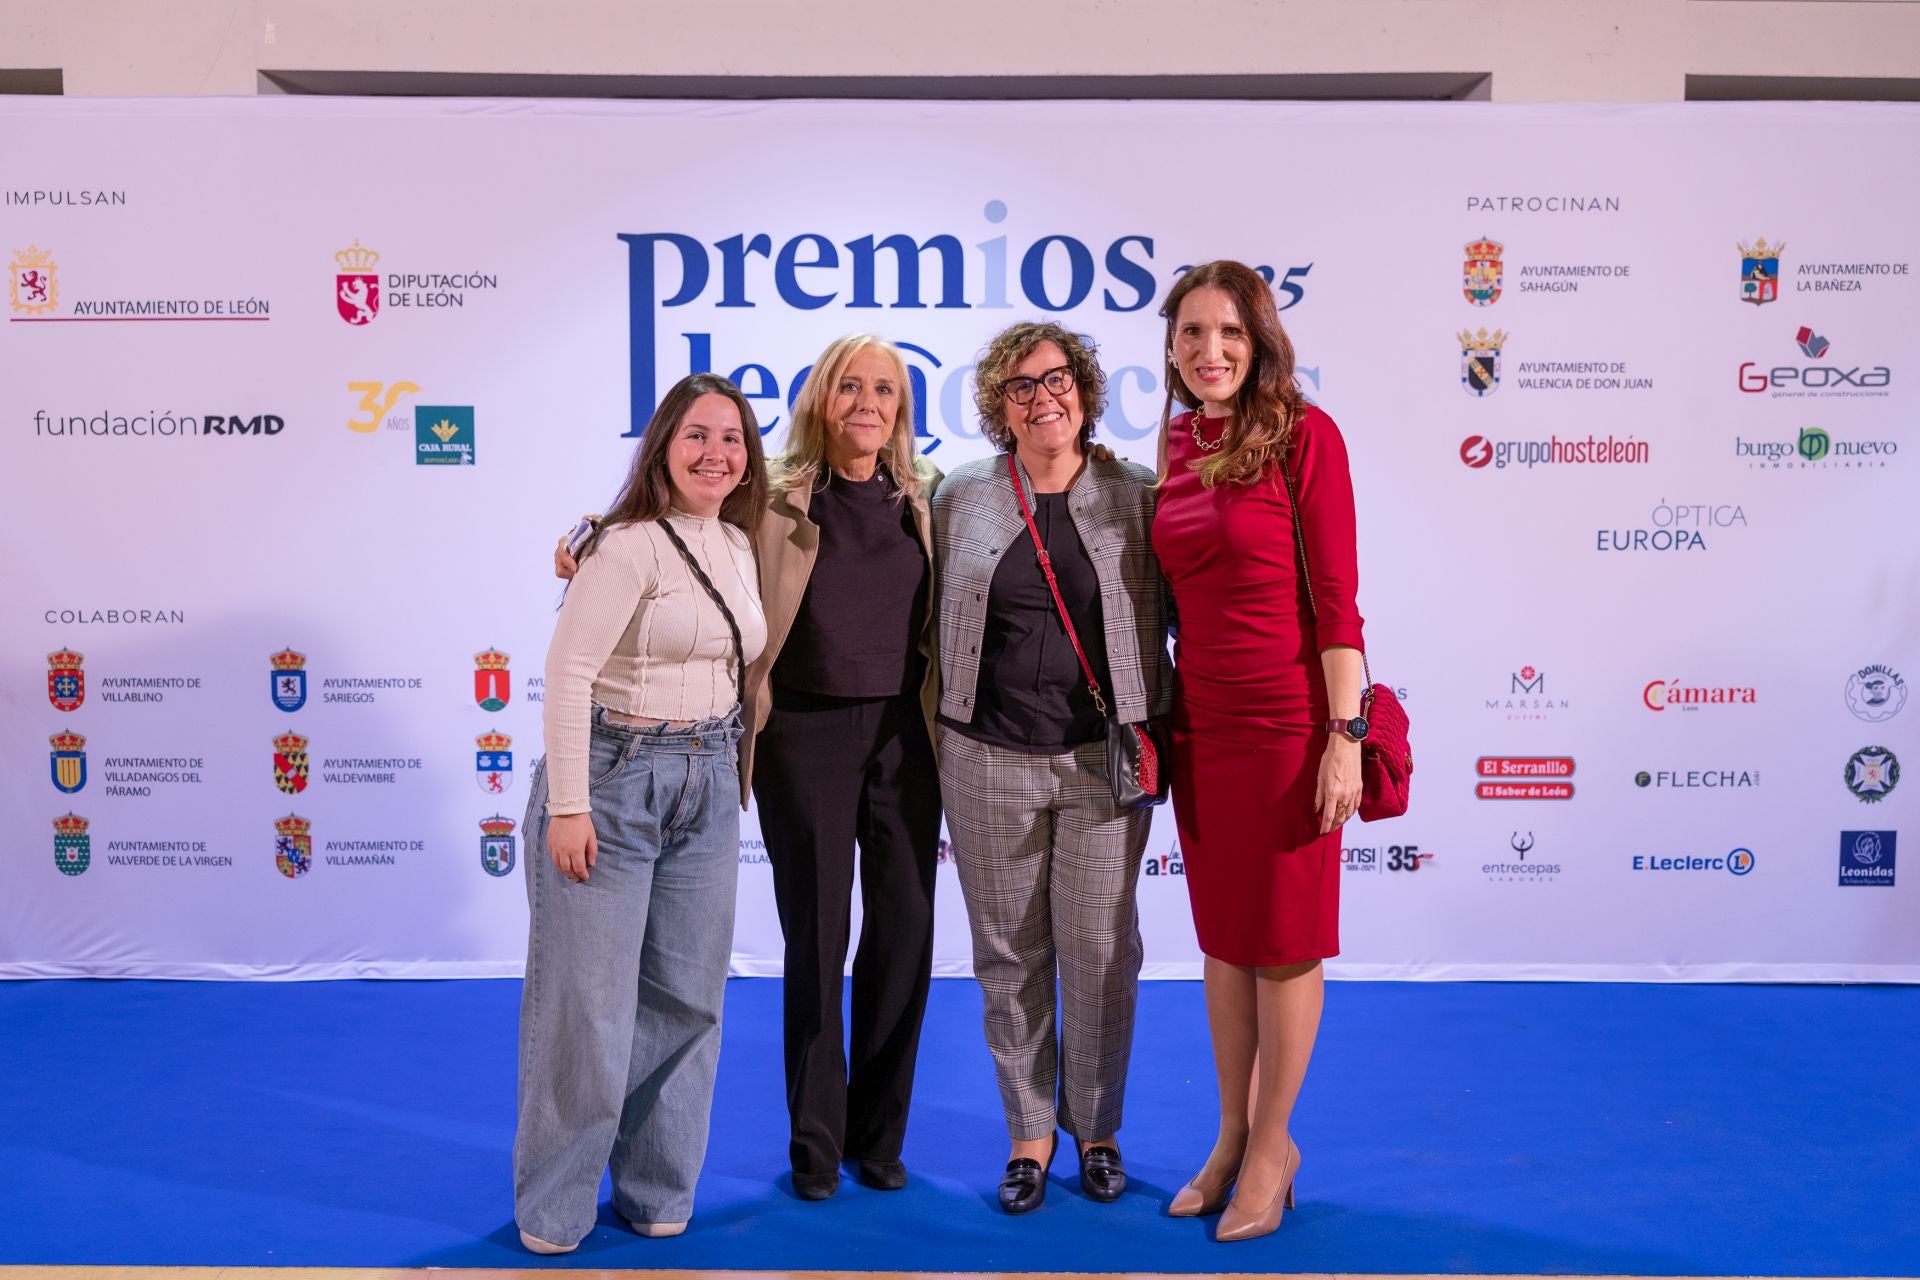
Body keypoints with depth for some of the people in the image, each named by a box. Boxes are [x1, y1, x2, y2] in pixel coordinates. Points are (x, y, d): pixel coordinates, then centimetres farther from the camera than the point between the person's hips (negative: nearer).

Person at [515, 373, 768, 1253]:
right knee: (588, 1000, 2)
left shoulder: (738, 547, 10)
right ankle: (552, 1210, 21)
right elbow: (568, 671, -18)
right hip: (616, 778, -6)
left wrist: (728, 775, 14)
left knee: (687, 998, 11)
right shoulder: (630, 544, -13)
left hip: (708, 788, 7)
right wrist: (567, 805, -19)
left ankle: (658, 1194, 28)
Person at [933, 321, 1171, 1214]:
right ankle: (1030, 1131, 25)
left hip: (1103, 756, -1)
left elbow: (1175, 608, 6)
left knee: (1101, 951, 4)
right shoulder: (960, 498, 6)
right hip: (989, 761, 1)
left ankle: (1096, 1127, 26)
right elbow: (934, 618, 11)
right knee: (1009, 954, 8)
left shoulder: (1135, 497, 3)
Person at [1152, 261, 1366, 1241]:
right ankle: (1233, 1136, 32)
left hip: (1286, 720, -6)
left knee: (1283, 941, 6)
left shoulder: (1302, 434, -9)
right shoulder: (1175, 444, 8)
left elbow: (1334, 597, -12)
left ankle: (1272, 1145, 25)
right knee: (1221, 937, 15)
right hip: (1200, 721, 6)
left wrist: (1345, 735, -15)